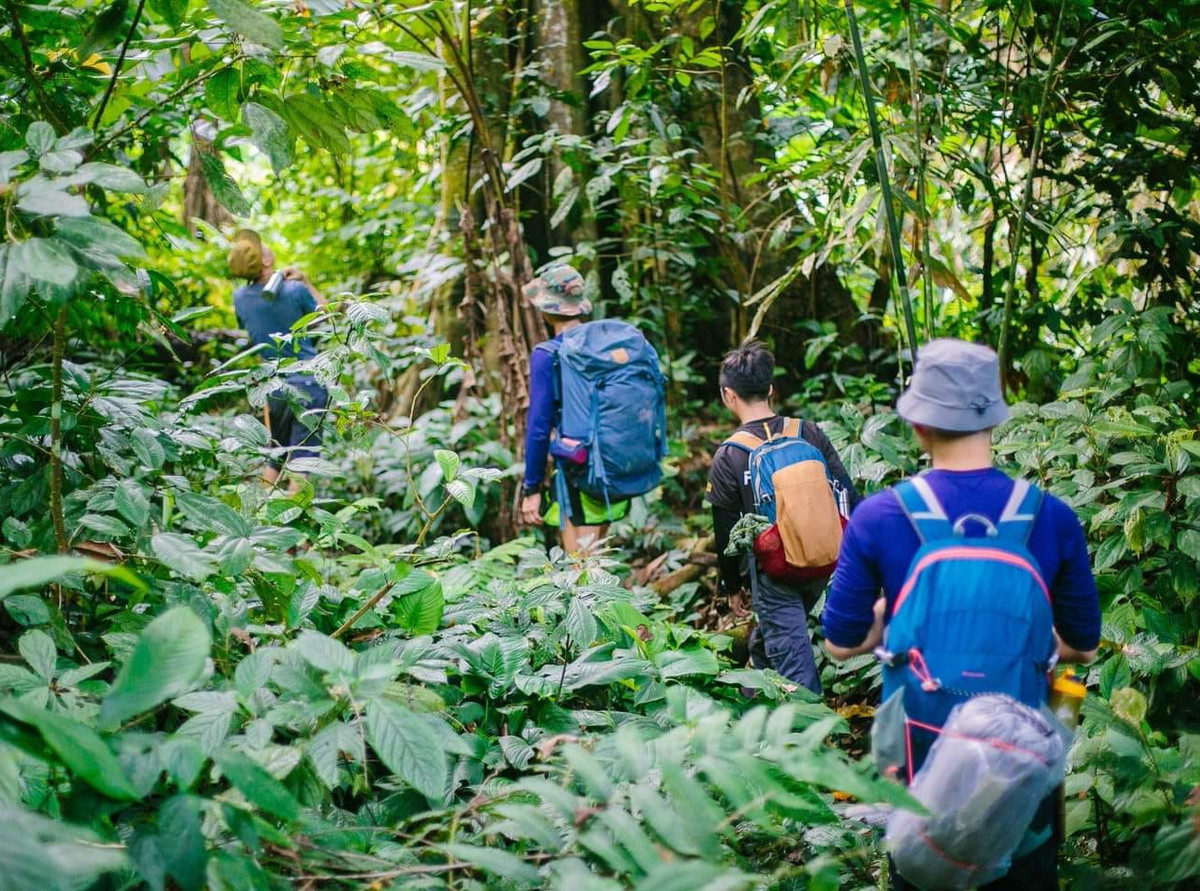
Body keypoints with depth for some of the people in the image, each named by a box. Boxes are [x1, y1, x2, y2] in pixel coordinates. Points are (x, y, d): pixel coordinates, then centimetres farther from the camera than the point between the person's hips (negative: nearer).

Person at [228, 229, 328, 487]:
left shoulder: (240, 297, -2)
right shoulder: (295, 290, -13)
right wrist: (304, 280, 7)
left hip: (274, 388, 4)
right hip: (309, 383, -4)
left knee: (274, 458, 18)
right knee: (302, 459, -2)